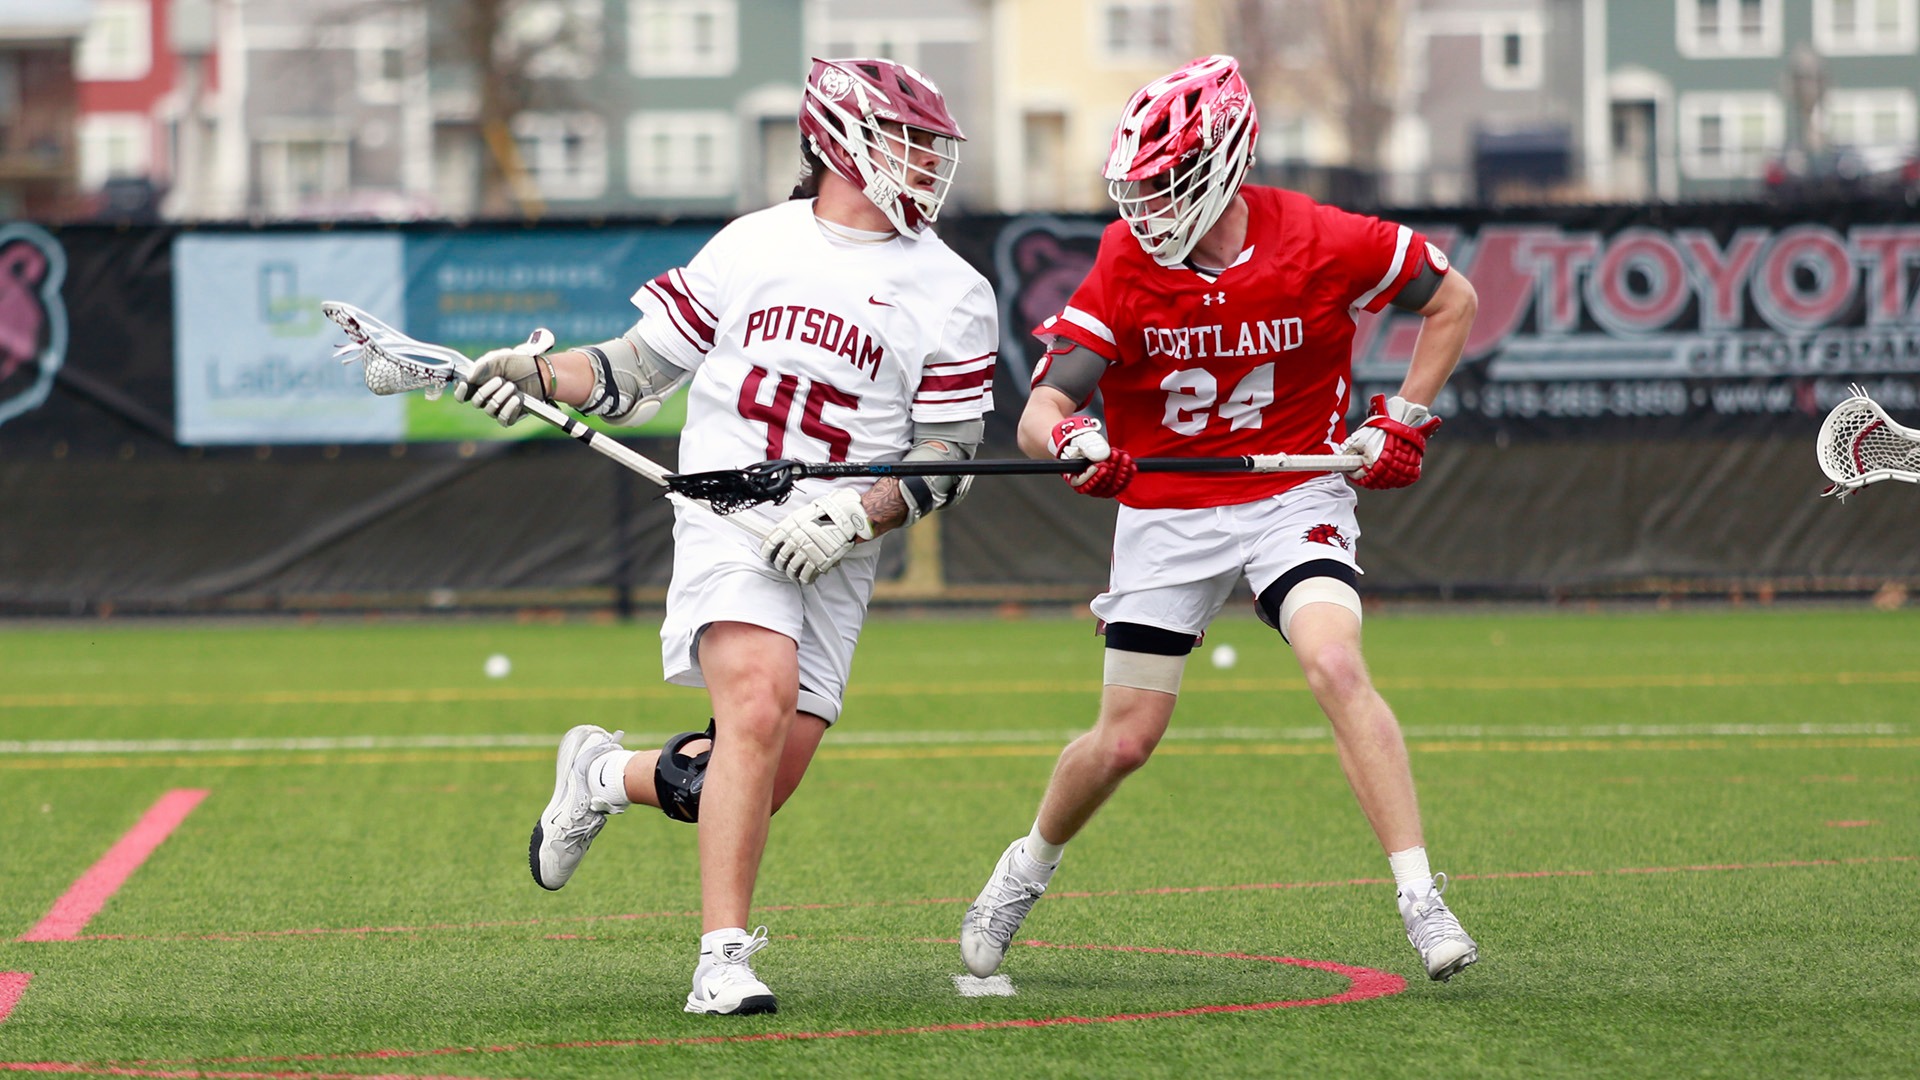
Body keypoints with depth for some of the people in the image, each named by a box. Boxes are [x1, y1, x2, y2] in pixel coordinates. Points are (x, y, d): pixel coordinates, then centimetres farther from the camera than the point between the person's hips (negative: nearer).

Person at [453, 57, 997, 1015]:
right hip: (727, 520, -2)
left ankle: (607, 775, 29)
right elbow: (640, 370, 14)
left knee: (758, 786, -3)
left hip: (834, 557, 2)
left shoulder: (952, 296, 6)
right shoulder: (754, 245, 8)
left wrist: (853, 516, -12)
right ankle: (722, 959, -27)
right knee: (759, 701, -27)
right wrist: (537, 373, -3)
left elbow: (946, 464, 4)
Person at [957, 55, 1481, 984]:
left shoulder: (1319, 243, -16)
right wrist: (1070, 441, -41)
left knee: (1337, 668, -26)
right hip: (1168, 511, 1)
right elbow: (1038, 413, -18)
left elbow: (1451, 300, 2)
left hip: (1293, 497, -1)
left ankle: (1421, 899, -24)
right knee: (1125, 740, 5)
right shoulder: (1126, 267, -13)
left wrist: (1401, 420, -6)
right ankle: (1029, 866, 35)